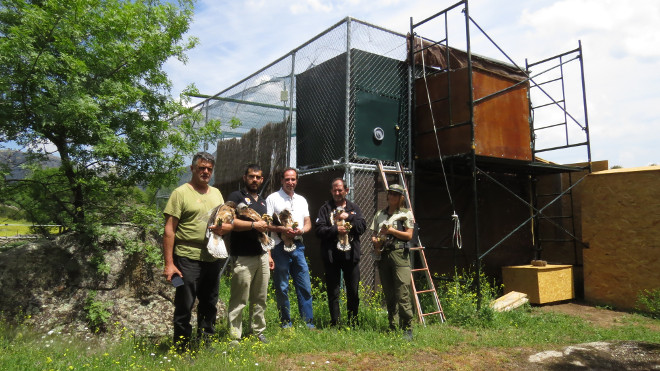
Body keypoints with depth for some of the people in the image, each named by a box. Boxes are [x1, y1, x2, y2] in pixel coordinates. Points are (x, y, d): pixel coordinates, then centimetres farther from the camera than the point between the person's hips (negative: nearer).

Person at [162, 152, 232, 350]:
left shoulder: (216, 193, 14)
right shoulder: (181, 193, -5)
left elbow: (229, 223, 19)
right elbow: (169, 230, -9)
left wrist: (226, 227, -6)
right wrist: (169, 263, -15)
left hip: (213, 258, 6)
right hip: (188, 259, -6)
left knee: (209, 305, 17)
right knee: (184, 307, 2)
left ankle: (206, 343, 32)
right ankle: (181, 349, 17)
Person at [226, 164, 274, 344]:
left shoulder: (262, 201, 21)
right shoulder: (236, 196, -1)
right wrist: (254, 224, -16)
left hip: (261, 256, 7)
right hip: (243, 257, -7)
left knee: (260, 298, 12)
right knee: (239, 300, -3)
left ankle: (258, 332, 22)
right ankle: (234, 336, 6)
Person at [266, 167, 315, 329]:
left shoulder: (301, 200, 17)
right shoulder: (273, 198, 1)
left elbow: (308, 223, 17)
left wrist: (301, 230, -4)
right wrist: (282, 229, -19)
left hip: (298, 246, 4)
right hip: (280, 247, -4)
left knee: (305, 285, 4)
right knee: (282, 287, 2)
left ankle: (308, 323, 12)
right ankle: (285, 323, 14)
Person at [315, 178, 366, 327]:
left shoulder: (354, 208, 14)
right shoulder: (325, 208, 5)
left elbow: (363, 226, 0)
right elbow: (319, 230, -6)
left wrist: (348, 217, -10)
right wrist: (336, 230, -16)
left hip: (351, 255, 2)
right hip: (331, 256, -2)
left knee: (353, 293, 8)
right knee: (333, 293, 4)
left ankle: (353, 324, 22)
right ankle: (335, 325, 15)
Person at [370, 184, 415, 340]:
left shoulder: (406, 213, 6)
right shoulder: (379, 215, 18)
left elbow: (409, 235, -2)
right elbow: (374, 234, 19)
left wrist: (391, 230, -10)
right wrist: (375, 241, -3)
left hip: (399, 254, -4)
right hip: (383, 255, 5)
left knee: (402, 294, -11)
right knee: (389, 295, 9)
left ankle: (407, 328, -4)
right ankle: (392, 326, 18)